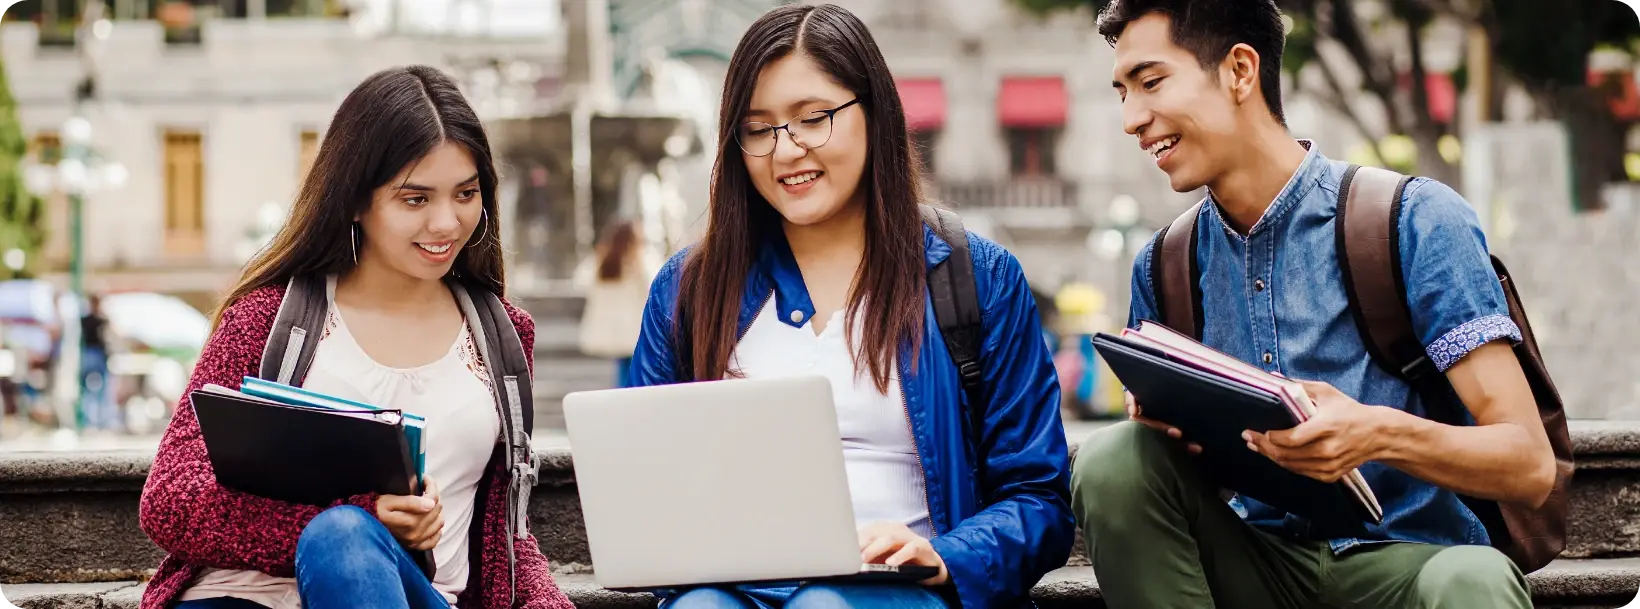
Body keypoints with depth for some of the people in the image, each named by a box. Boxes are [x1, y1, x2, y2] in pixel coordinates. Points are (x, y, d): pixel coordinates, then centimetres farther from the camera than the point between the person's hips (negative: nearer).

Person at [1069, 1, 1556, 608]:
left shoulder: (1417, 223, -7)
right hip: (1259, 560, 5)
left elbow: (1530, 465, -11)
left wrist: (1382, 434, -30)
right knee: (1112, 460, -20)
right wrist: (1158, 418, -9)